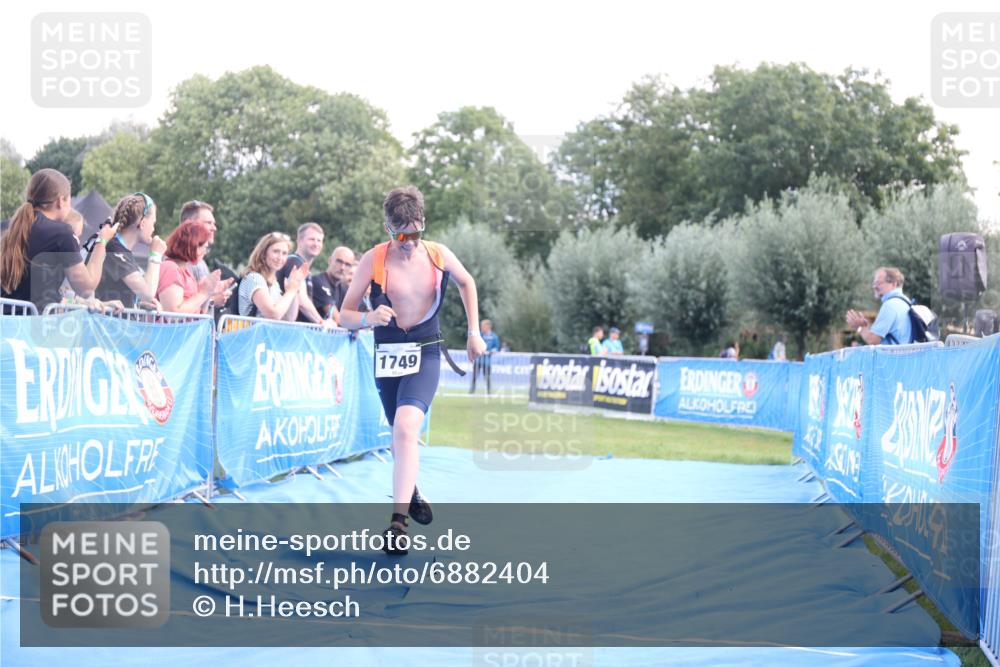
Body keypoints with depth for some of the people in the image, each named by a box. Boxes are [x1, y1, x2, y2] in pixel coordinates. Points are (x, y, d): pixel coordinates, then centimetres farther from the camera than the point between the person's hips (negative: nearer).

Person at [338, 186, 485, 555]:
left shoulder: (439, 255, -6)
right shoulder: (373, 260, -10)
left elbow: (466, 283, 16)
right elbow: (344, 316, -8)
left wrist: (474, 332, 13)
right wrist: (369, 318, -30)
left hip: (425, 354, -2)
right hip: (387, 356, 2)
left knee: (406, 427, -24)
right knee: (401, 435, 16)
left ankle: (398, 520, -28)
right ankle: (411, 493, 45)